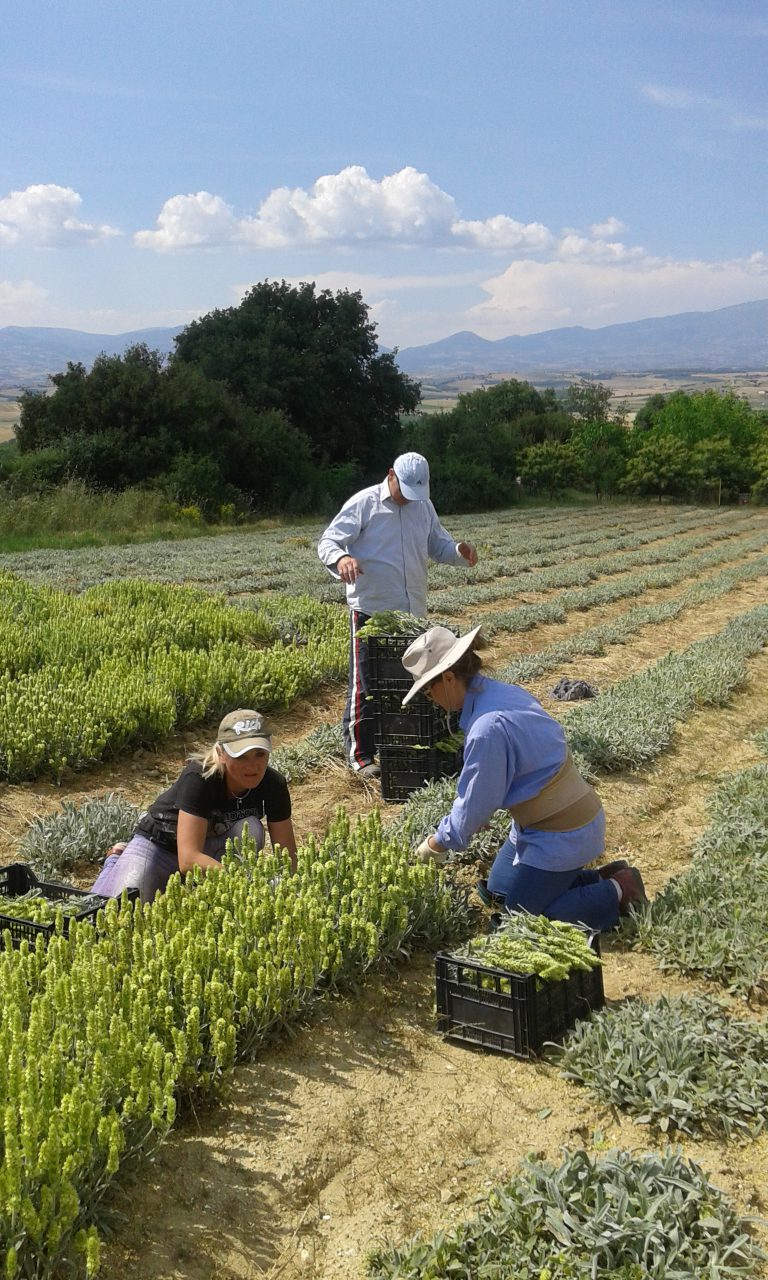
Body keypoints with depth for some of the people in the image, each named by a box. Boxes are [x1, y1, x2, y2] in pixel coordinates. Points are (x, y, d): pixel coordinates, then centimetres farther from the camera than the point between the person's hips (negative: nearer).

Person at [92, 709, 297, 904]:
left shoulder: (274, 784, -19)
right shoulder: (199, 777, -32)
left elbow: (287, 855, -14)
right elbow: (188, 859, -39)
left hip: (209, 849, 3)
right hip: (158, 844, -2)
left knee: (250, 829, -26)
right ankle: (117, 861, 10)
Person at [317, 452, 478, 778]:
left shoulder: (423, 506, 11)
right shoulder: (363, 503, -7)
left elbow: (438, 545, 19)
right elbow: (327, 542, -9)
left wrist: (460, 551, -5)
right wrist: (341, 558, -34)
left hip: (413, 612, 6)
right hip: (370, 610, -6)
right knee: (365, 685, -3)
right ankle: (360, 755, 8)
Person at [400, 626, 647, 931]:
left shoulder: (488, 728, -30)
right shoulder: (503, 691, -1)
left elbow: (475, 805, -19)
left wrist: (437, 843, -2)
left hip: (561, 834, -9)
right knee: (498, 890, 20)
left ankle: (617, 892, 7)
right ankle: (602, 879, 21)